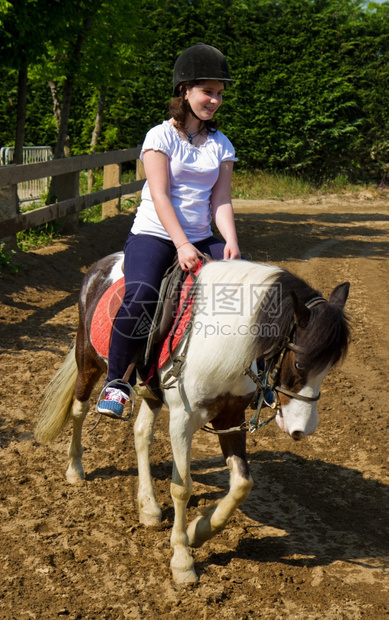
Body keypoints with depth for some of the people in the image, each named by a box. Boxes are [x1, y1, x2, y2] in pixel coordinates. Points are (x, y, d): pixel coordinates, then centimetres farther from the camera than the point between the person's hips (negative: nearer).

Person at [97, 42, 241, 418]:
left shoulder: (221, 145, 11)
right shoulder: (161, 136, -3)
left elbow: (221, 202, 4)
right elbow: (160, 196, -12)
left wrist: (231, 244, -15)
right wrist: (182, 245, -24)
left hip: (201, 240, 5)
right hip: (153, 235, -5)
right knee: (140, 297, -33)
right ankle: (117, 383, -18)